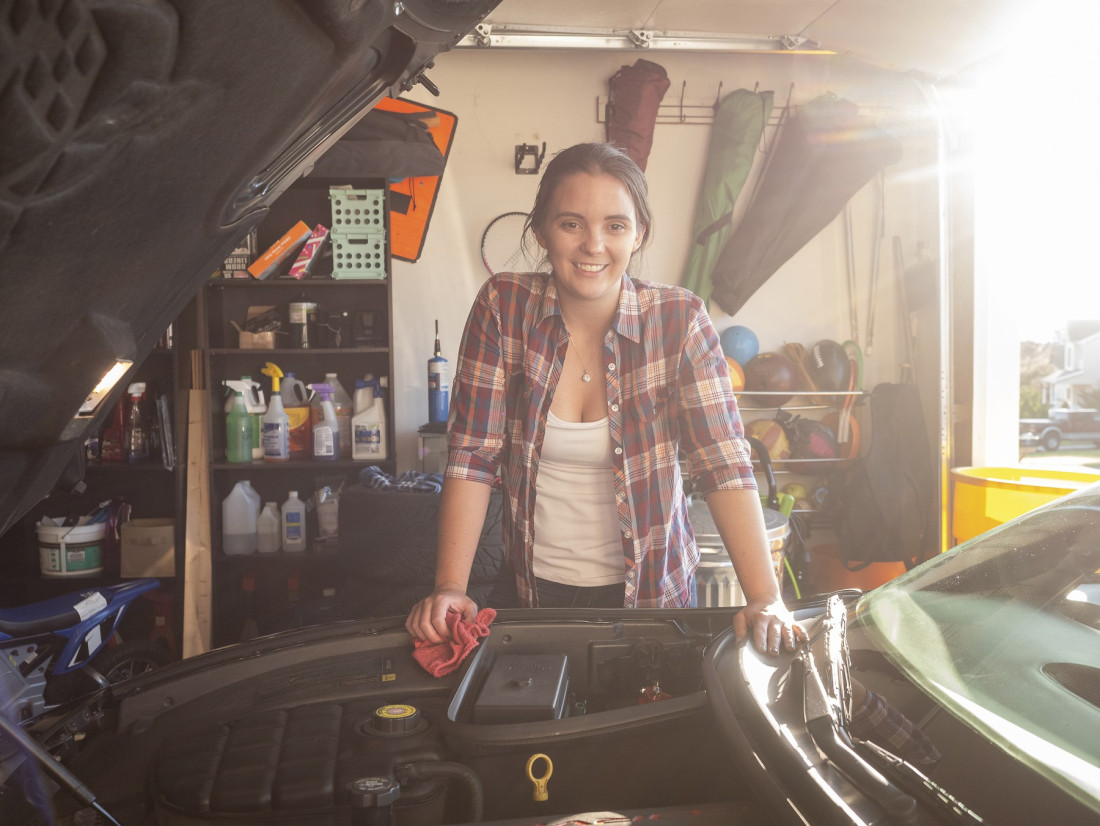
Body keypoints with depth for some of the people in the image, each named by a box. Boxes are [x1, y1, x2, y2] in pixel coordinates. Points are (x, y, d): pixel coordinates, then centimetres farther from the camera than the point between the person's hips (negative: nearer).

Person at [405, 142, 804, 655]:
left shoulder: (680, 320, -12)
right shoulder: (502, 308, -11)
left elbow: (725, 464, -16)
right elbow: (472, 455, -12)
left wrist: (765, 600, -25)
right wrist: (450, 589, -19)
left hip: (652, 593, 0)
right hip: (530, 591, 1)